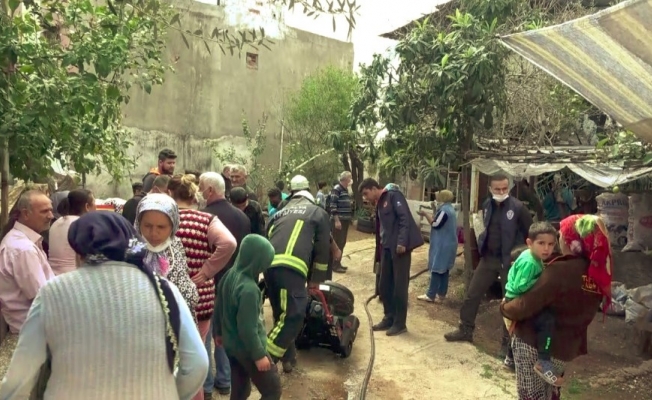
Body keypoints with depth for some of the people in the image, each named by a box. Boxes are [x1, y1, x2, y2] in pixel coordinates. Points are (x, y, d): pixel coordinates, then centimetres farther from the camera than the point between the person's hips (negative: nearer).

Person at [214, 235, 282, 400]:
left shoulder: (229, 275, -4)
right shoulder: (249, 289, -30)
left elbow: (219, 308, 10)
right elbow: (248, 328, -26)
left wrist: (218, 332, 24)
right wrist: (258, 355, -15)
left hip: (231, 345, 9)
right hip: (247, 349, -9)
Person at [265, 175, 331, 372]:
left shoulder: (279, 213, 31)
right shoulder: (318, 213, 18)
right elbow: (323, 247, 14)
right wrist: (316, 278, 22)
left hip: (269, 265, 6)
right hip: (290, 268, -6)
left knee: (282, 314, 18)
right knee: (293, 315, -6)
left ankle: (288, 359, 27)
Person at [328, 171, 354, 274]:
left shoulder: (346, 189, 16)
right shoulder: (336, 188, -12)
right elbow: (332, 205, -18)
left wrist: (350, 218, 20)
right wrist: (337, 220, -22)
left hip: (345, 220, 9)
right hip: (338, 220, -9)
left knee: (342, 243, 12)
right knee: (337, 243, -5)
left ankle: (338, 263, 21)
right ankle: (335, 265, 1)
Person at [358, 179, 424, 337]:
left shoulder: (393, 195, -6)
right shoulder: (379, 204, 19)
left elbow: (404, 218, -16)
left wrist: (402, 242, -24)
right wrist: (379, 253, 17)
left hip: (399, 247, -8)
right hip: (387, 248, 8)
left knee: (399, 286, -2)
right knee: (384, 286, 10)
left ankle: (400, 323, 8)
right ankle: (389, 318, 24)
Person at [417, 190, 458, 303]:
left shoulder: (444, 210, -17)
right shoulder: (450, 209, 16)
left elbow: (435, 224, -19)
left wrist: (425, 214, -11)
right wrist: (429, 216, 13)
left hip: (442, 245, -10)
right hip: (448, 244, 10)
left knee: (436, 269, -6)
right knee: (444, 269, 13)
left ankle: (430, 295, -3)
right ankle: (441, 294, 20)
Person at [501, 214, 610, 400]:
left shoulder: (560, 270, -25)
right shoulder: (597, 273, -3)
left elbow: (526, 306, -22)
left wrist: (504, 308, -4)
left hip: (534, 342, -7)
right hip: (566, 347, 7)